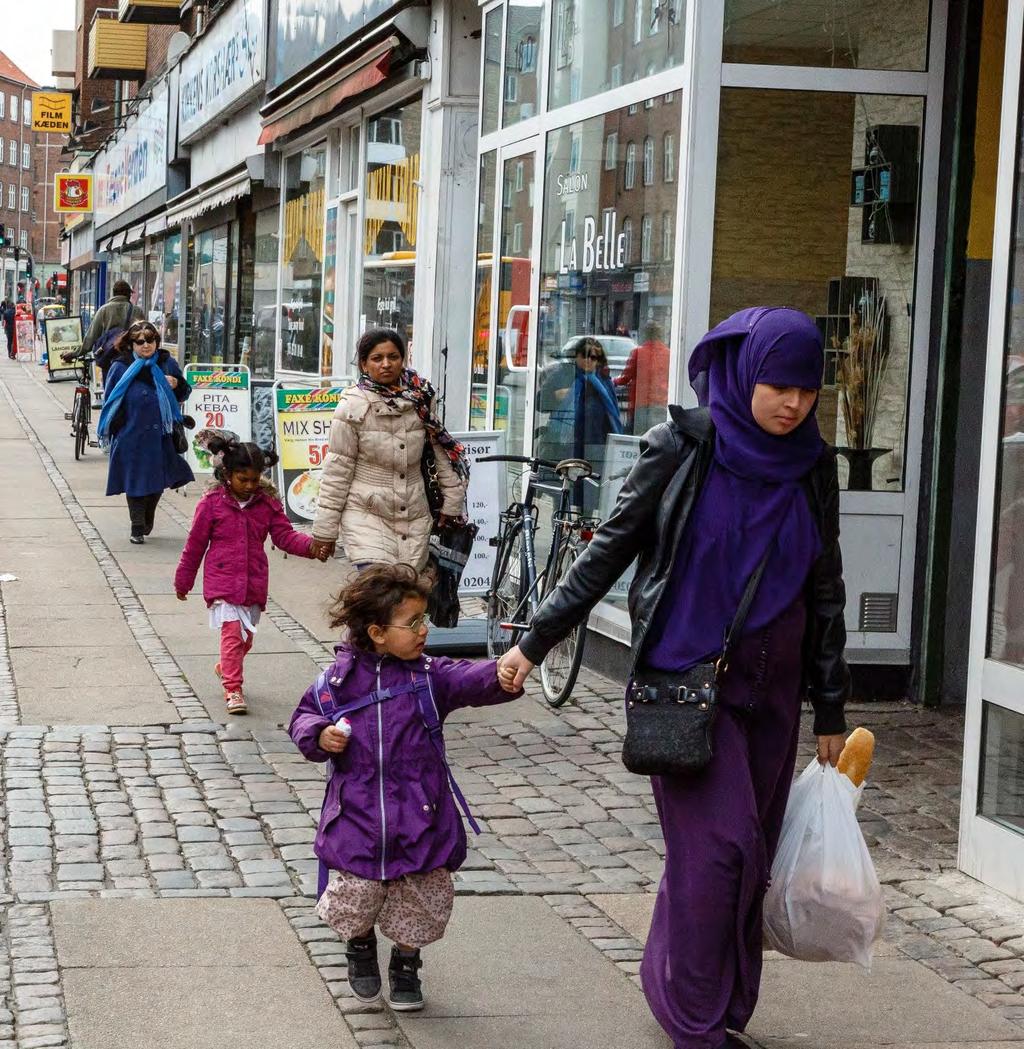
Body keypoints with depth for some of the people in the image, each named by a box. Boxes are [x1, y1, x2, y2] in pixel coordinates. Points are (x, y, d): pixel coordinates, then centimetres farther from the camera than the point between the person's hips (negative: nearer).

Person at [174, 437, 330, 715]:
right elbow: (195, 545, 1)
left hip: (254, 584, 4)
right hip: (222, 582, -4)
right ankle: (233, 689, -8)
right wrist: (183, 582, 8)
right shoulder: (212, 503, -6)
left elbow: (285, 536, -1)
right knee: (232, 633, -14)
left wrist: (311, 545, -21)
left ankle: (225, 668, 42)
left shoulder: (267, 503, 2)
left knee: (246, 636, 15)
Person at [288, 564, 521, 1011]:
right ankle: (361, 950, 38)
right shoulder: (339, 679, -4)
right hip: (356, 821, -1)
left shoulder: (429, 676, -4)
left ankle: (406, 965, 36)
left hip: (419, 819, 1)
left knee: (418, 906, 9)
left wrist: (500, 678, -44)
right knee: (353, 902, 5)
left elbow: (468, 680, -22)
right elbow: (304, 716, 8)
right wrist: (319, 735, -14)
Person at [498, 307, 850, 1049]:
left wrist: (831, 711, 10)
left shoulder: (813, 468, 4)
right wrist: (537, 642, -4)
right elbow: (611, 549, -2)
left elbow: (825, 591, 9)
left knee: (749, 855, 7)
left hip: (770, 688, 4)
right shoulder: (681, 449, -7)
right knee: (719, 845, -8)